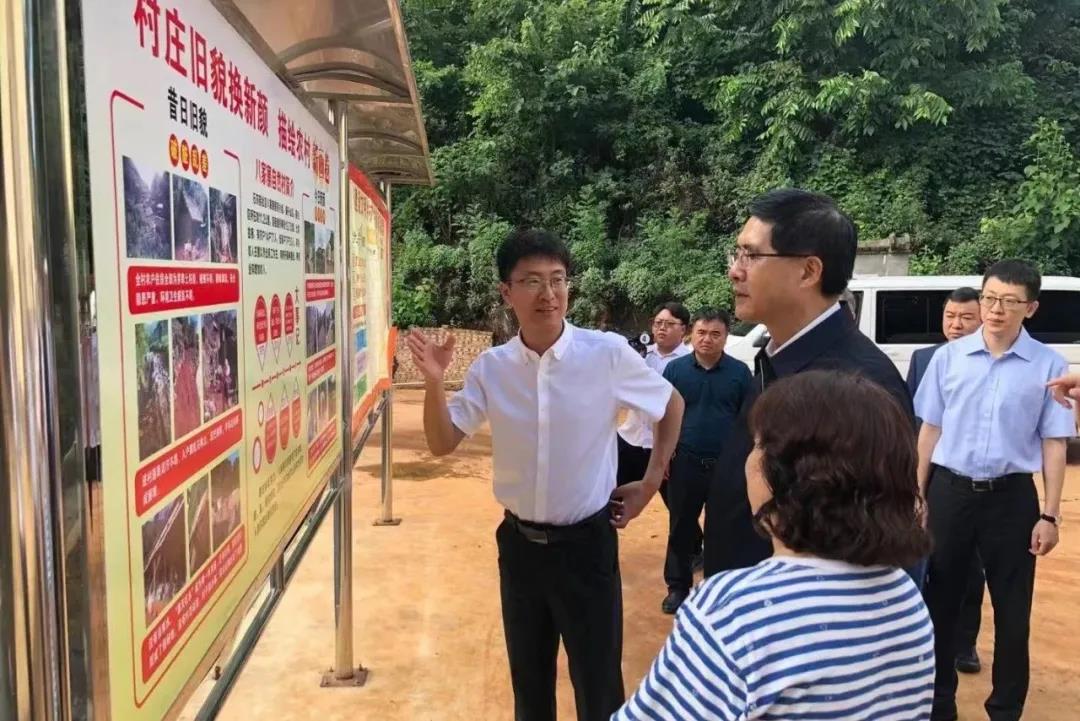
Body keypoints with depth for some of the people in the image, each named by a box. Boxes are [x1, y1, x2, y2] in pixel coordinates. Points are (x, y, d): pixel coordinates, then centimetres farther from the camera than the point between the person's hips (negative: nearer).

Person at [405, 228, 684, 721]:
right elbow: (442, 444, -2)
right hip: (519, 544, 3)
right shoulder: (490, 367, -5)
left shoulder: (608, 353, -13)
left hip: (586, 543, -3)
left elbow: (671, 406, 3)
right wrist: (434, 382, -18)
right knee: (528, 681, 20)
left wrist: (650, 484, 2)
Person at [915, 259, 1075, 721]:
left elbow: (1054, 443, -2)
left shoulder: (1049, 365, -4)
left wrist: (1049, 514, -4)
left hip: (1011, 497, -1)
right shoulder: (948, 357, -1)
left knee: (1012, 610, 11)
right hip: (949, 491, 1)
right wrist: (917, 494, 4)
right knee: (941, 600, 12)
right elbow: (930, 429, 4)